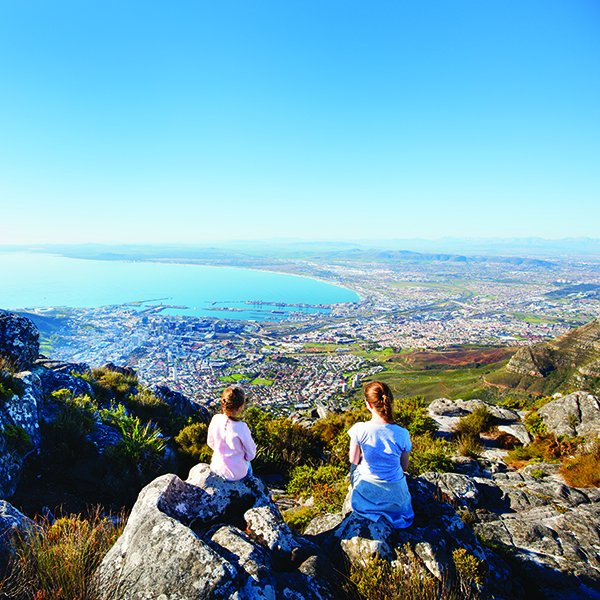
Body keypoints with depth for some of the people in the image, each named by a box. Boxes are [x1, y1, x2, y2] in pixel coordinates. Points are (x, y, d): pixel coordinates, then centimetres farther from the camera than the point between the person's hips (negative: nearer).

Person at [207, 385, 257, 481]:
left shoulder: (215, 419, -18)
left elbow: (210, 443, 1)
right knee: (248, 464, 32)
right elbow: (251, 455, -17)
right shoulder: (242, 428, -32)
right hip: (235, 474, -4)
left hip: (216, 467, 4)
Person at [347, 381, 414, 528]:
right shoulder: (402, 434, -23)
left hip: (366, 492, -1)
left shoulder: (359, 429, -25)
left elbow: (354, 460, -10)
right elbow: (404, 466, -6)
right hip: (395, 494, 2)